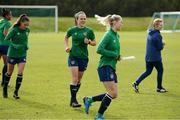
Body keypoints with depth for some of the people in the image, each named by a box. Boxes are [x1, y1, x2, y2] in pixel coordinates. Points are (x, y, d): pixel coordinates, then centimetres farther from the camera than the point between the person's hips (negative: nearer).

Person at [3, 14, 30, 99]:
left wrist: (26, 46, -1)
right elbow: (6, 39, -15)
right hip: (12, 54, -3)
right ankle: (5, 89, 32)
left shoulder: (27, 30, 0)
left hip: (22, 55, 3)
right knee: (9, 73, 10)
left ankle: (16, 92, -2)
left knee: (20, 73, -9)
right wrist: (15, 46, -27)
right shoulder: (14, 30, -16)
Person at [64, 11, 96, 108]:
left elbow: (94, 43, 6)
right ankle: (73, 100, -8)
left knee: (79, 80, 10)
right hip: (73, 57, -2)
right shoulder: (72, 30, -1)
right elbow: (66, 37, 19)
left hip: (84, 57, 2)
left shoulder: (89, 31, -2)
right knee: (74, 79, -12)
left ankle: (73, 98, 25)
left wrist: (89, 42, -14)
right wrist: (66, 47, 5)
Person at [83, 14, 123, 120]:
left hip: (112, 67, 9)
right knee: (112, 92, -12)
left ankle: (89, 100, 19)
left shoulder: (117, 36, 14)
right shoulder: (109, 35, -13)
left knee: (114, 94, 6)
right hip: (105, 66, -9)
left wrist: (118, 56, 6)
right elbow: (99, 49, -22)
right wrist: (114, 54, -17)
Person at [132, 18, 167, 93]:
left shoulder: (150, 33, 10)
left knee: (148, 71, 13)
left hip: (148, 57, 8)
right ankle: (159, 88, 15)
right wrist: (162, 44, 3)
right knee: (160, 71, 8)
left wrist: (161, 43, 7)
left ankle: (136, 83, 1)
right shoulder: (157, 35, -18)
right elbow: (160, 47, -18)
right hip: (156, 58, -8)